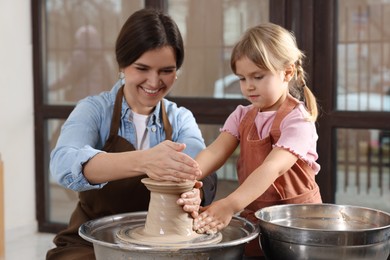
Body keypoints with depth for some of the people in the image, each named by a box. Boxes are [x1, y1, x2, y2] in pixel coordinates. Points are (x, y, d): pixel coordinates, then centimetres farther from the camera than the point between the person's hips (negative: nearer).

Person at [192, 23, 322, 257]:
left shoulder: (298, 121, -13)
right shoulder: (242, 116, 7)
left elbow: (272, 168, -26)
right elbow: (215, 152, -7)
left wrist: (230, 205, -39)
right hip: (252, 215, 5)